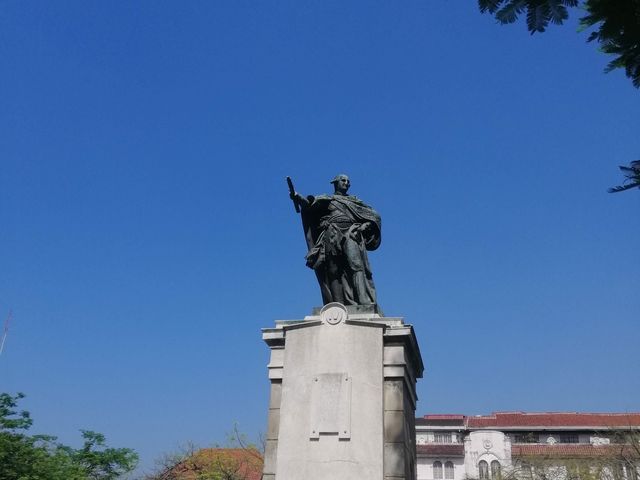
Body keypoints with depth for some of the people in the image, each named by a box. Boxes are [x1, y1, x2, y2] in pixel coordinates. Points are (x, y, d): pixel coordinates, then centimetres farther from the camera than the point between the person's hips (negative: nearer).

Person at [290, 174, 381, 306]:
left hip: (351, 234, 0)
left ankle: (365, 303, -32)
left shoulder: (354, 201, 28)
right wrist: (298, 198, -19)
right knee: (334, 273, -9)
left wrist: (367, 224, 1)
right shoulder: (325, 199, 22)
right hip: (332, 236, 0)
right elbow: (309, 204, 2)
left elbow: (375, 215, 22)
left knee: (356, 265, -21)